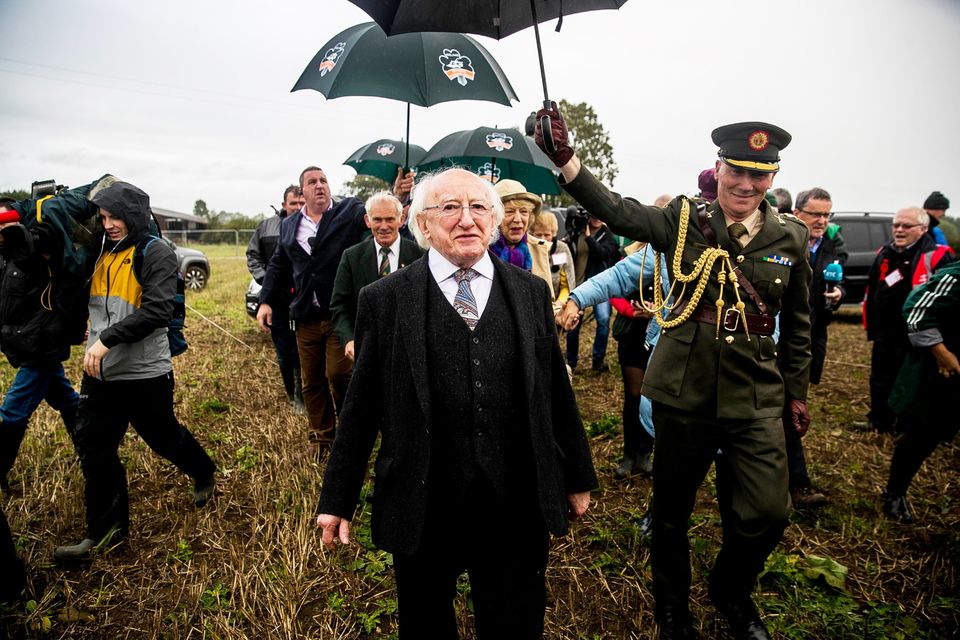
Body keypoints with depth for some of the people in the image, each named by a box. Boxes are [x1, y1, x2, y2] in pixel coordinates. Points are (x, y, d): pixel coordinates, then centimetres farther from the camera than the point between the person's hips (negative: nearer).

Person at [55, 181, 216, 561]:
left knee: (164, 438, 11)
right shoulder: (101, 252, 9)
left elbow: (157, 311, -22)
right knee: (94, 448, 8)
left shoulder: (156, 255, -12)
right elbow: (90, 302, 20)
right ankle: (104, 529, 23)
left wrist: (107, 338, -26)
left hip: (144, 373, -6)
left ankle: (203, 473, 40)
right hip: (100, 372, 6)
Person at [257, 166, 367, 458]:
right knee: (312, 381, 12)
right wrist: (266, 301, 12)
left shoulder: (350, 211, 1)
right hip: (306, 316, 5)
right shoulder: (289, 225, 13)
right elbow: (278, 266, 19)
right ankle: (321, 435, 30)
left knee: (338, 374, -9)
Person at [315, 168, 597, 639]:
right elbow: (361, 406, -1)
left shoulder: (532, 293, 3)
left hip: (517, 507, 2)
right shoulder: (384, 300, -4)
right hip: (421, 511, -1)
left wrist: (577, 477, 13)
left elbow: (556, 392, 7)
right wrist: (338, 498, 2)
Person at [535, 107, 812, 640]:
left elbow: (797, 323, 12)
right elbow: (617, 211, -20)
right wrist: (562, 157, -33)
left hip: (756, 398, 2)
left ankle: (731, 594, 33)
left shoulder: (791, 237, 3)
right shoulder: (684, 220, -3)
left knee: (766, 515, -2)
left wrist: (797, 390, 15)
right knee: (672, 509, 12)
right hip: (683, 390, -1)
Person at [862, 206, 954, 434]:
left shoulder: (937, 257, -13)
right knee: (880, 382, 17)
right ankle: (879, 424, 34)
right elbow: (871, 292, 15)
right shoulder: (884, 254, 7)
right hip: (884, 336, 6)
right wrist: (870, 327, 15)